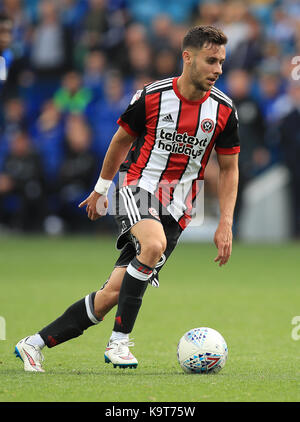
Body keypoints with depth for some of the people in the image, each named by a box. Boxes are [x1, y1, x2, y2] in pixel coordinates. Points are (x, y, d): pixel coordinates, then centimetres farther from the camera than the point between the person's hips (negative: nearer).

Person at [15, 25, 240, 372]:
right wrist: (101, 189, 19)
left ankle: (34, 344, 5)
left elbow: (229, 168, 9)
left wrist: (225, 223, 0)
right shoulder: (152, 97, -9)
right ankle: (118, 341, -25)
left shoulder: (223, 110, -2)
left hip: (176, 210, 3)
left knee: (115, 292, -6)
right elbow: (121, 139, 9)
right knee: (153, 245, -37)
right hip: (138, 187, -3)